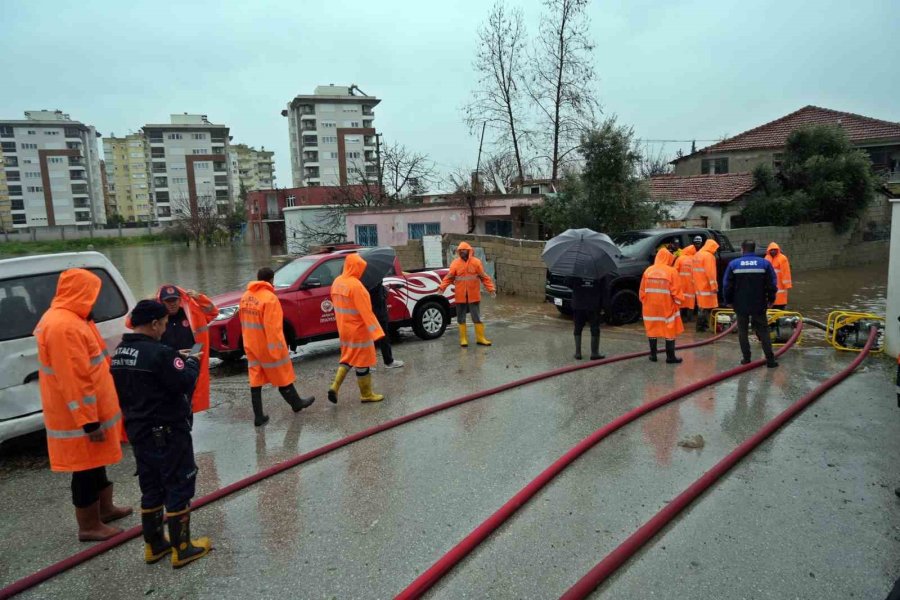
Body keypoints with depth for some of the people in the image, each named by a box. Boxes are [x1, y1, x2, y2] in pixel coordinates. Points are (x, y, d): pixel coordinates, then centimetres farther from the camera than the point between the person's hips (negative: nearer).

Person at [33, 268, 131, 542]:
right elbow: (74, 381, -27)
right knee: (86, 467, 2)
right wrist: (89, 422, -24)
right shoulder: (65, 326, -25)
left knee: (95, 461, 21)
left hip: (89, 411, 10)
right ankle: (90, 526, 15)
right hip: (81, 416, -10)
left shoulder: (66, 319, 10)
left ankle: (105, 508, 36)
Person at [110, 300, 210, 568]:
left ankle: (154, 545, 29)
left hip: (138, 431, 9)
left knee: (151, 489, 18)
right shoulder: (159, 352, -23)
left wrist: (176, 359, 7)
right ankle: (181, 549, 11)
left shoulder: (120, 353, 5)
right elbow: (185, 383, -23)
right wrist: (192, 363, -4)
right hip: (167, 432, -8)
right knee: (179, 488, 3)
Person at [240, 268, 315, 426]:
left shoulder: (245, 297, 7)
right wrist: (277, 348, -19)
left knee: (255, 380, 9)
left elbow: (245, 323, 15)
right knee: (283, 377, 11)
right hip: (268, 347, -7)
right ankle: (297, 403, 29)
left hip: (251, 346, 7)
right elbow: (273, 327, -23)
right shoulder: (269, 298, -19)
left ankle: (258, 416, 12)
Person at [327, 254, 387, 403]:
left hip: (344, 328, 8)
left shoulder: (337, 282, 5)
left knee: (348, 358, 20)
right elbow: (366, 311, -25)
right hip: (358, 329, -8)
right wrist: (377, 331, -24)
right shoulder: (355, 285, -22)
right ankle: (366, 394, 16)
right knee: (362, 361, 4)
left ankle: (335, 386, 7)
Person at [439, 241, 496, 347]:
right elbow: (449, 277, -3)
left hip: (474, 296, -1)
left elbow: (484, 277, -3)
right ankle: (463, 339, 17)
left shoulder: (476, 262, -2)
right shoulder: (455, 263, 0)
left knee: (477, 318, 6)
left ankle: (480, 338, 15)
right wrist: (442, 287, -16)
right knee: (461, 318, 7)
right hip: (460, 297, 1)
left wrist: (491, 289, -12)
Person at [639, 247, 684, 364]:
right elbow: (676, 290, -8)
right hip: (667, 307, -3)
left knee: (652, 330, 12)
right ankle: (670, 356, 6)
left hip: (650, 307, 3)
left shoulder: (648, 270, 1)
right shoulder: (671, 271, -9)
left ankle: (653, 355, 16)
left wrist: (644, 302, 17)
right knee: (670, 331, 5)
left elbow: (642, 290, 6)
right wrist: (678, 303, 4)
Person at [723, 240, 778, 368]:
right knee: (763, 331, 8)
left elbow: (727, 285, -3)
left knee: (743, 331, 11)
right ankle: (770, 360, 4)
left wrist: (729, 301, 10)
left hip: (740, 305, 0)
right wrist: (771, 299, 12)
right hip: (759, 305, 1)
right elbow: (772, 284, -2)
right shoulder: (765, 263, -4)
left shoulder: (733, 264, -5)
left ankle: (746, 358, 11)